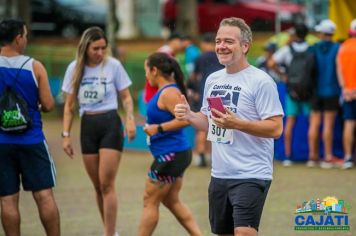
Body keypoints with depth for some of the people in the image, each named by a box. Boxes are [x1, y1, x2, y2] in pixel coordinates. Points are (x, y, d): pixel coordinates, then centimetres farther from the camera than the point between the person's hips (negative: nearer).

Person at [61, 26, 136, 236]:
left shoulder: (113, 65, -5)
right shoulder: (75, 68, 3)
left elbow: (126, 97, 2)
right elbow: (69, 105, 9)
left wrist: (130, 119, -15)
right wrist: (66, 135, 4)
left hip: (110, 124, -3)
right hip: (87, 126, 3)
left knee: (107, 184, -11)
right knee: (98, 186, 8)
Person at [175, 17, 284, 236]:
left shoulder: (260, 81, -11)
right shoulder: (213, 79, 12)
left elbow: (276, 128, -16)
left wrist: (236, 123, -26)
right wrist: (189, 116, 2)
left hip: (251, 176, -8)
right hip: (220, 175, 8)